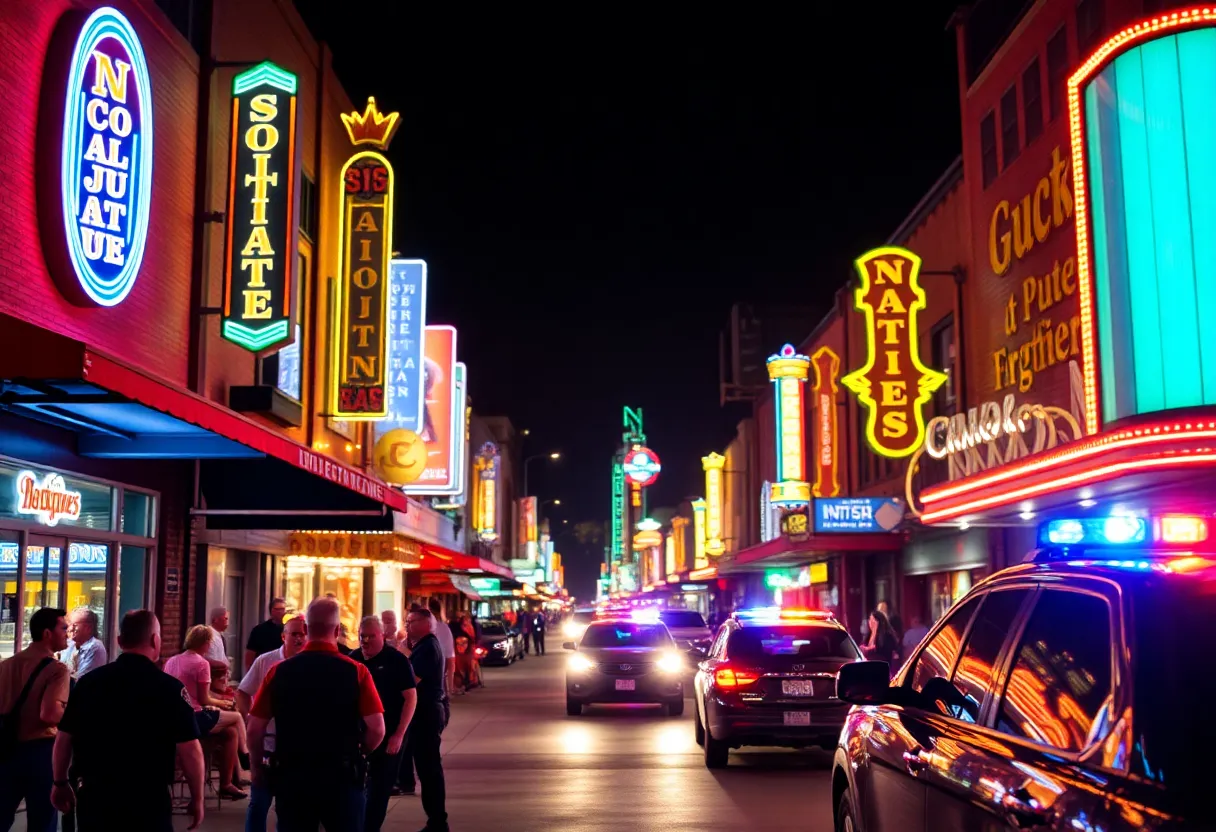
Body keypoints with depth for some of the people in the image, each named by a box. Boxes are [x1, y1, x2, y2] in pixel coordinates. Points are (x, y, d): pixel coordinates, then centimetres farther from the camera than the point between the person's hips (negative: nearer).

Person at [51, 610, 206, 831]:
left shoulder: (89, 681, 0)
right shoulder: (169, 687, -12)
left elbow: (64, 738, 9)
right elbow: (189, 749, -13)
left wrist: (60, 783, 23)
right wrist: (197, 798, -2)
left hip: (94, 793, 3)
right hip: (148, 797, -3)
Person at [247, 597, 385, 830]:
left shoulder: (279, 671, -3)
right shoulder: (356, 671, -8)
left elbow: (254, 729, -1)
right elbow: (377, 729, -12)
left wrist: (257, 763, 17)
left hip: (291, 775, 2)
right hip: (342, 776, -2)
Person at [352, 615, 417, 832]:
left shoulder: (396, 660, -10)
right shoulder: (353, 658, 4)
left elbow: (411, 697, -12)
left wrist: (399, 734, -17)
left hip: (388, 734, -4)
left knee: (380, 787, 4)